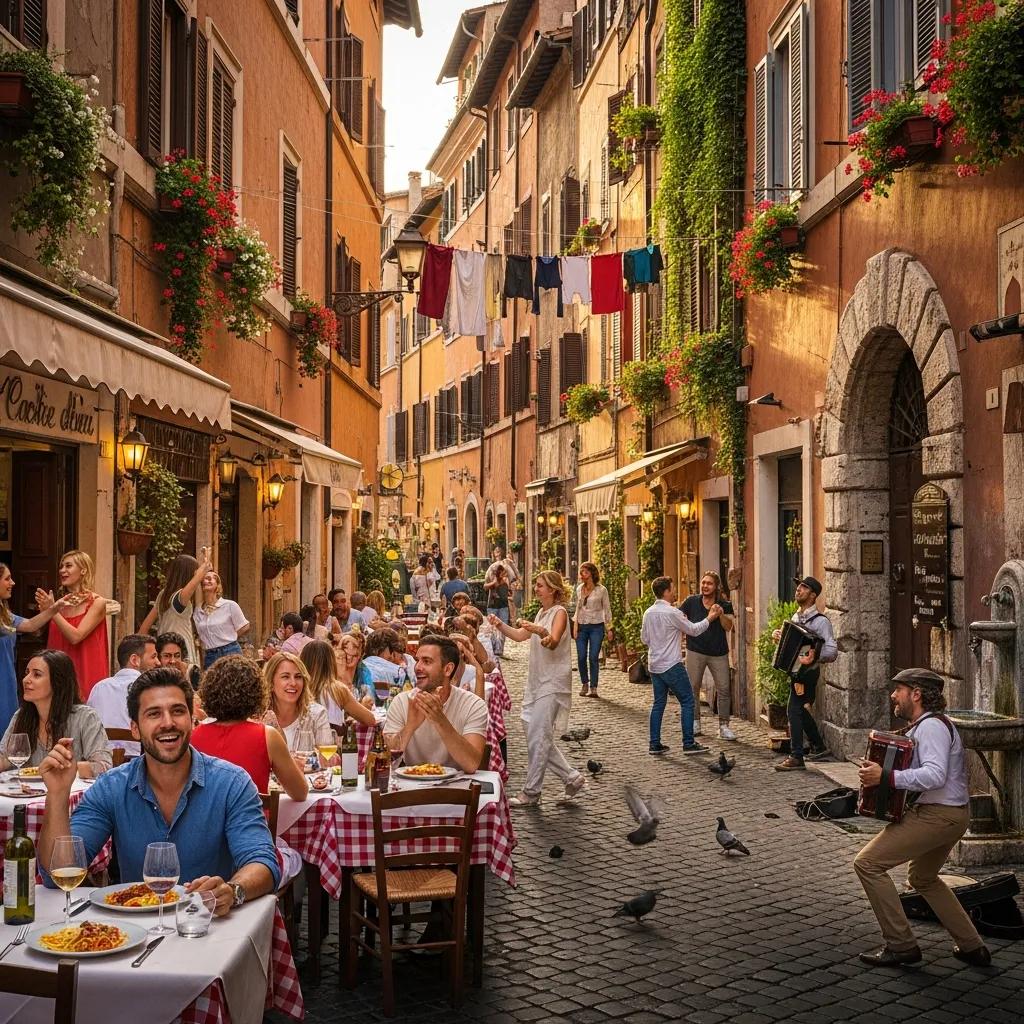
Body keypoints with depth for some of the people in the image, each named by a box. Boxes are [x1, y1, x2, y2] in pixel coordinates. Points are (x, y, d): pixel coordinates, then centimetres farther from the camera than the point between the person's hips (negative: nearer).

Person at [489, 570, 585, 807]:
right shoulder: (542, 613, 18)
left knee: (538, 735, -8)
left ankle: (531, 793, -2)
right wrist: (500, 625, 2)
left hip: (552, 682, -9)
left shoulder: (559, 612, -10)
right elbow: (520, 635, 18)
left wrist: (540, 631, -46)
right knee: (531, 728, 10)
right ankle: (571, 777, 19)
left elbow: (554, 642, -26)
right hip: (537, 680, 9)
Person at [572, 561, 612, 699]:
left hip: (596, 627, -4)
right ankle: (584, 684, 19)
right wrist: (575, 624, 6)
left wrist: (608, 627, -2)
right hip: (582, 626, 4)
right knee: (581, 657, 0)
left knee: (593, 657, -7)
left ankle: (593, 687, -2)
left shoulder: (601, 590, -3)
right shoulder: (579, 589, 9)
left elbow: (607, 609, 2)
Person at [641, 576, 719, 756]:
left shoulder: (648, 613, 6)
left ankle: (655, 744, 11)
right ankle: (688, 743, 0)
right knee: (687, 701, 1)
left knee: (659, 703, 12)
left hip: (654, 665, 7)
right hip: (671, 665, -7)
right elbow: (693, 630, -5)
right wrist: (710, 618, 8)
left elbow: (644, 639, 14)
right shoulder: (672, 613, -15)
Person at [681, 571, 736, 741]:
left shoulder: (725, 605, 2)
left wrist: (720, 614, -25)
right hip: (695, 651, 0)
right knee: (692, 688, 4)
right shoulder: (692, 601, 2)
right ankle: (695, 723, 17)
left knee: (723, 689, -2)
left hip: (719, 653, 0)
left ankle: (723, 726, 6)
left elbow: (728, 627, -10)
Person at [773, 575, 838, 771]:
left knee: (795, 709, -11)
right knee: (802, 709, 18)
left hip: (807, 671, -9)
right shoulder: (796, 616, 11)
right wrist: (778, 635, 5)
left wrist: (814, 658, -35)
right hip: (795, 669, 9)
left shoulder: (820, 621, -14)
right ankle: (819, 747, 35)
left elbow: (832, 651, -20)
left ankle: (796, 758, -8)